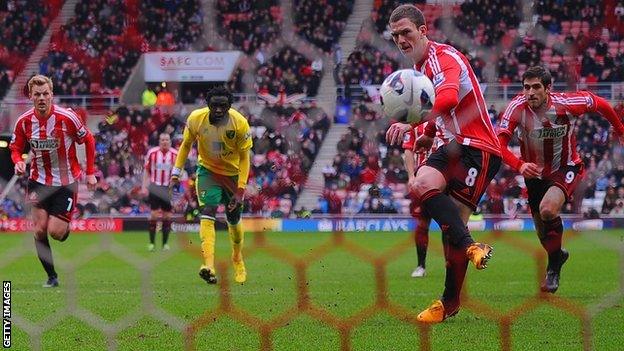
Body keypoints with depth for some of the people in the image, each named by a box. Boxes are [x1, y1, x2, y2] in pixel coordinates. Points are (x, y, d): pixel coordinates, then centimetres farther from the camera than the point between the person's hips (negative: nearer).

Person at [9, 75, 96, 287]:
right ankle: (51, 276, 5)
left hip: (66, 181, -3)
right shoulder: (24, 121, -7)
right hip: (39, 180, 3)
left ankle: (67, 228, 28)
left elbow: (88, 140, -3)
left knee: (55, 232, -10)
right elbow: (15, 148, 7)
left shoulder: (67, 118, -16)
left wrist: (90, 173, -3)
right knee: (39, 229, -7)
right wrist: (18, 162, -16)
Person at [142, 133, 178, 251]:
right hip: (155, 187, -1)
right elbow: (146, 170, 5)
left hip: (169, 188, 1)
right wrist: (144, 186, -1)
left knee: (167, 216, 3)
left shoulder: (175, 154, -1)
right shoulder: (152, 153, -2)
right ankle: (151, 243, 2)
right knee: (154, 214, -5)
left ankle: (165, 243, 12)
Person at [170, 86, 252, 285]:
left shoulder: (240, 123, -22)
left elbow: (244, 158, -14)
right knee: (208, 213, -23)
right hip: (207, 170, -1)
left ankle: (237, 258, 43)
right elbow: (186, 144, 0)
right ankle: (209, 266, -38)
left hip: (233, 174, 1)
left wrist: (241, 190, -19)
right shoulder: (196, 119, -20)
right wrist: (176, 172, -5)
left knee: (234, 220, 13)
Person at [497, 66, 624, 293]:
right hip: (535, 173, 3)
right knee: (543, 235, 13)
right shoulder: (517, 108, -23)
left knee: (548, 209, -31)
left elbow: (599, 104, -3)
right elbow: (500, 144, -31)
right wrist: (519, 165, -49)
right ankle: (558, 255, 50)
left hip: (566, 169, -3)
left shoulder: (565, 104, -23)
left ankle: (553, 266, -10)